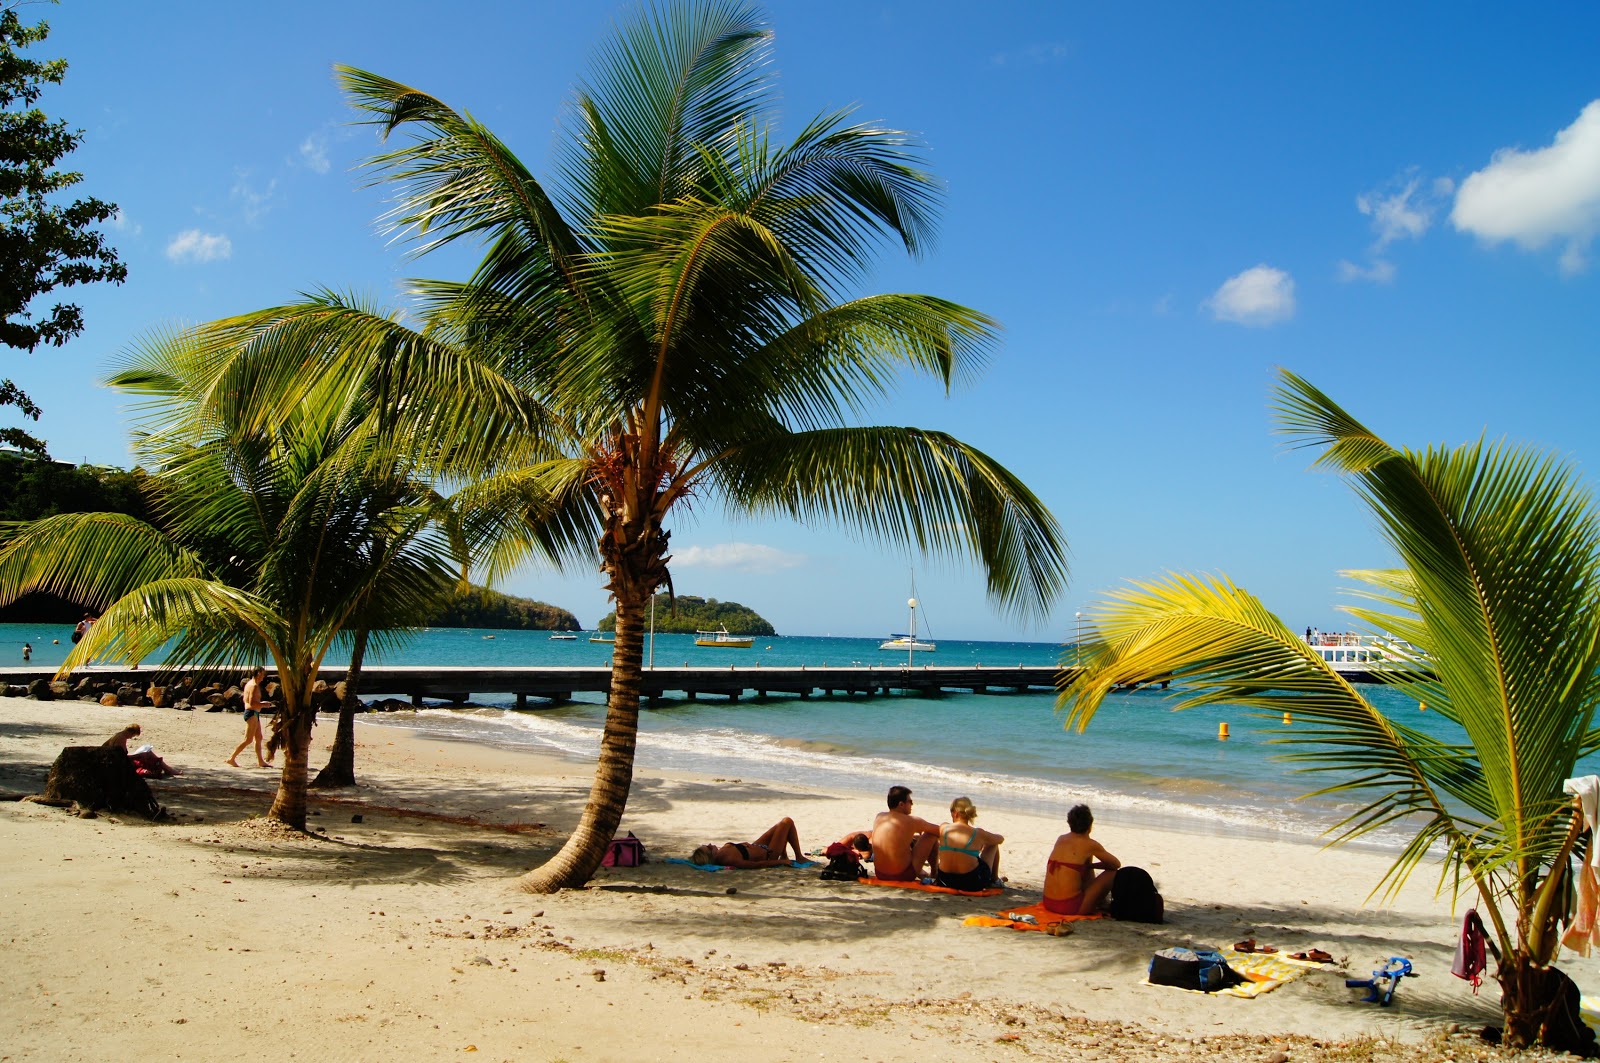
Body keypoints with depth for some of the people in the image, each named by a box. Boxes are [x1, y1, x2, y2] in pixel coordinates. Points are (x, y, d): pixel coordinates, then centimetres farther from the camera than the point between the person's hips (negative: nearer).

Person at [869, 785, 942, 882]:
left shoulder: (879, 817, 1)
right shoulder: (911, 821, -14)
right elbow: (939, 830, -1)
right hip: (903, 876, -6)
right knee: (932, 835, 8)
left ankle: (921, 874, 43)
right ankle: (934, 873, 25)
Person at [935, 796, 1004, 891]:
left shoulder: (943, 828, -7)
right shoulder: (978, 834, -10)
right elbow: (1000, 839, 10)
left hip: (946, 882, 3)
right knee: (993, 844, 22)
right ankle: (995, 880, 39)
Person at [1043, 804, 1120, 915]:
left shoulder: (1060, 840, 10)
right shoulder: (1089, 844, -6)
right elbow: (1117, 864, 9)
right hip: (1070, 907, -7)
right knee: (1112, 872, 7)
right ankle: (1099, 904, 25)